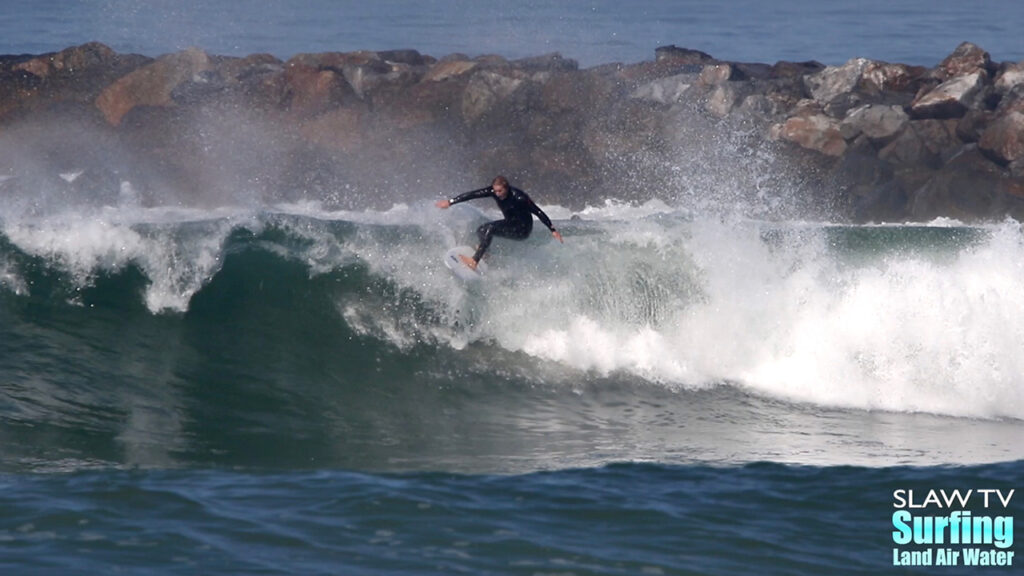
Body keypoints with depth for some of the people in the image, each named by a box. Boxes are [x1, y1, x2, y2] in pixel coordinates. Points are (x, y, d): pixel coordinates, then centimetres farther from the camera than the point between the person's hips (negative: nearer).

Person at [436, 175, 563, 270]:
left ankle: (474, 261, -30)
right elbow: (472, 194, -12)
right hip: (510, 224, 8)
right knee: (481, 231, -2)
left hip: (522, 229, -8)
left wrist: (553, 230, -21)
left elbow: (538, 212, -23)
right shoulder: (494, 191, -13)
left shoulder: (518, 198, -29)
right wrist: (450, 202, -14)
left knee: (490, 229, -26)